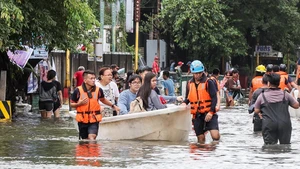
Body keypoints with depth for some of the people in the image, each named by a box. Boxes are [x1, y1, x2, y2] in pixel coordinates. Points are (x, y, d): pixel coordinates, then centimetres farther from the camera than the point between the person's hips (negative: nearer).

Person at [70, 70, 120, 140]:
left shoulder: (98, 90, -1)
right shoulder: (78, 90, -7)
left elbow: (103, 100, 21)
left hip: (94, 119, 0)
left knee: (92, 137, -19)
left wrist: (113, 105, 19)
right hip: (82, 119, 0)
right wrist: (79, 103, -17)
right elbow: (71, 104, 2)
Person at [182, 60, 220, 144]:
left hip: (209, 114, -4)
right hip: (197, 115, 4)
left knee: (215, 136, -18)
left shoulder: (208, 82, -4)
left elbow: (214, 98, -7)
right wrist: (184, 103, -2)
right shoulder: (190, 84, 10)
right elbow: (188, 98, 22)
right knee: (201, 139, 6)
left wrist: (211, 112, -17)